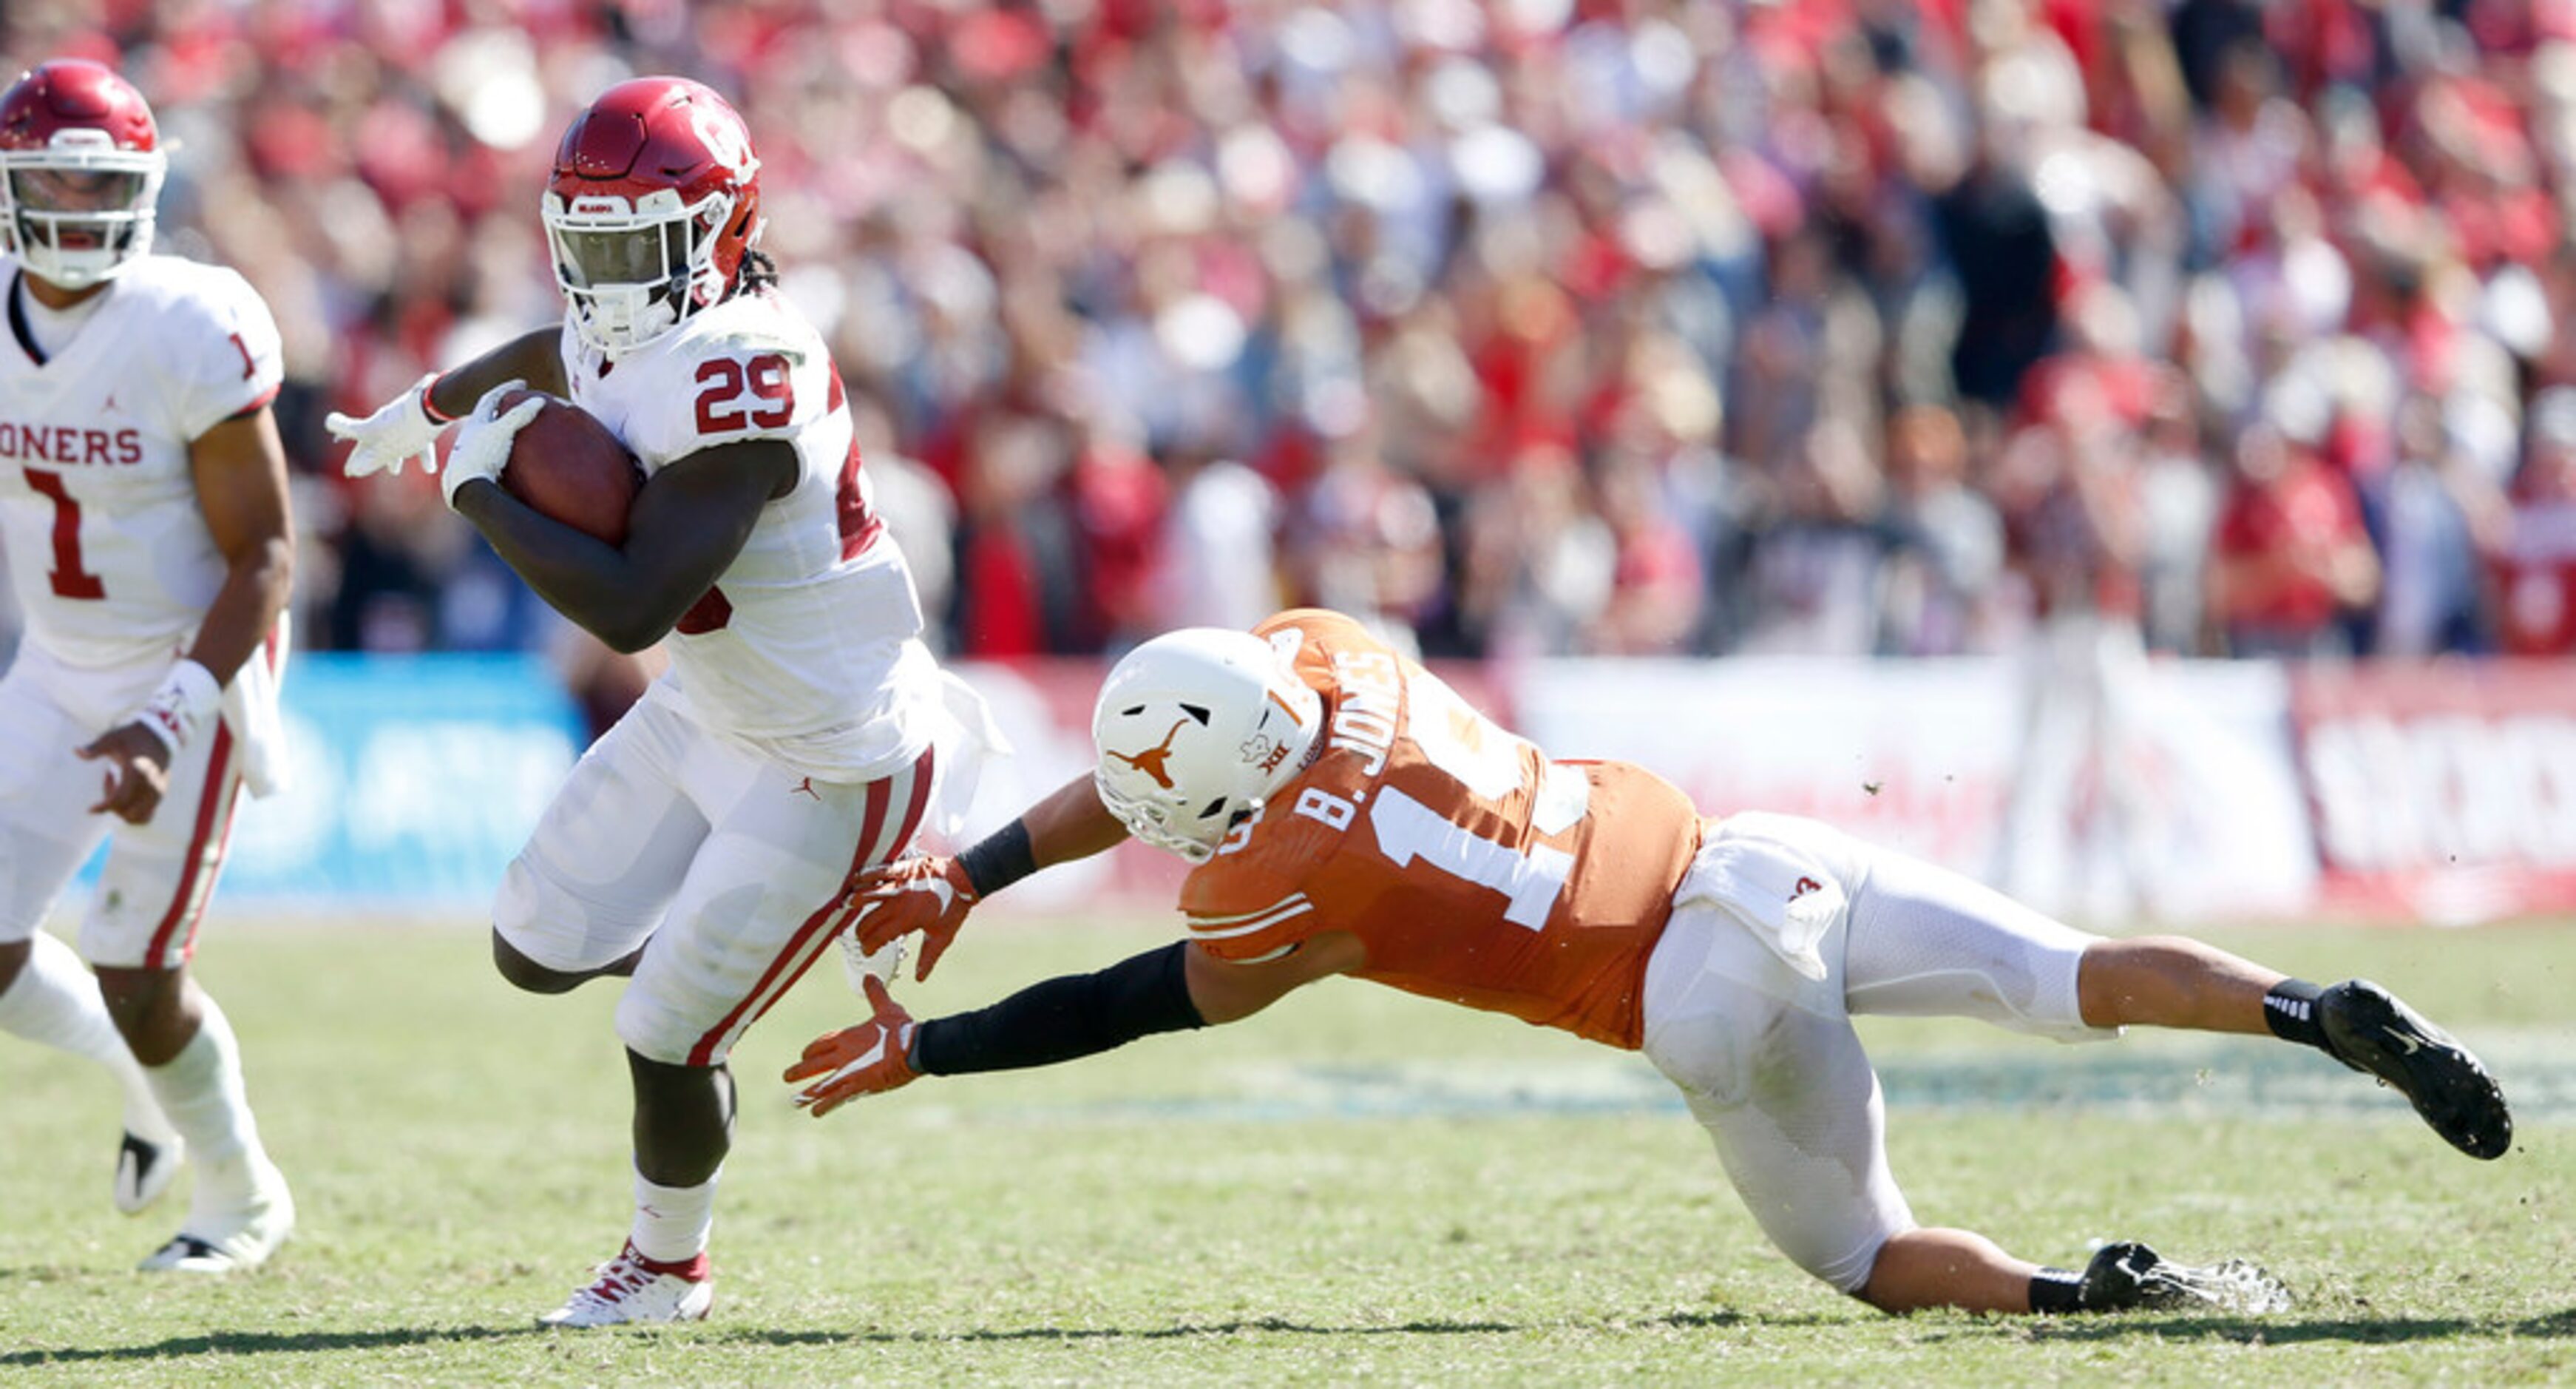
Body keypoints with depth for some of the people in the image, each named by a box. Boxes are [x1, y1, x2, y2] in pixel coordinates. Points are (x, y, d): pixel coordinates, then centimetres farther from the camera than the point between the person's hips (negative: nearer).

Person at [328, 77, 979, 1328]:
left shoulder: (732, 388, -32)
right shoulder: (625, 335, -4)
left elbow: (630, 607, -37)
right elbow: (553, 354, 25)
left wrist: (480, 490, -26)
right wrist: (423, 409, 43)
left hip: (830, 766, -9)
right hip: (708, 712, 9)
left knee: (666, 1039, 0)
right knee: (539, 949, 11)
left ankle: (669, 1266, 27)